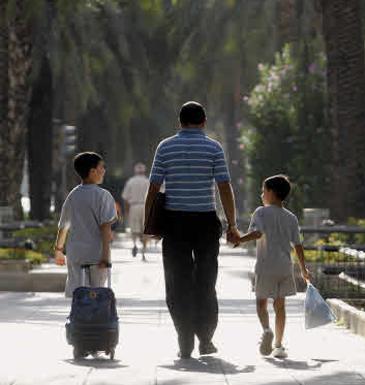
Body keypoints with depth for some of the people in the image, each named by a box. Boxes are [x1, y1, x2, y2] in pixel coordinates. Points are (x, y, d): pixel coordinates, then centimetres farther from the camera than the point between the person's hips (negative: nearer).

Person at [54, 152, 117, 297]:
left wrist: (58, 249, 30)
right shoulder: (103, 195, -7)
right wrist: (105, 255, -16)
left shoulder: (72, 196, 8)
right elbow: (105, 226, -15)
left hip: (75, 253, 3)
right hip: (96, 252, -3)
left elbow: (63, 227, 15)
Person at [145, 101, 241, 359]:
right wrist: (232, 225, 1)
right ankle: (206, 340, 11)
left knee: (178, 284, 4)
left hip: (174, 221, 0)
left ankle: (185, 344, 1)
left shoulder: (165, 147, 3)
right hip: (206, 221, 0)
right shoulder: (213, 148, 0)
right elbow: (225, 189, -4)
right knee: (205, 282, 11)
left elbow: (153, 189, 1)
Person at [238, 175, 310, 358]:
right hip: (285, 267, 3)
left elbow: (258, 233, -21)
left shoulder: (261, 212, -4)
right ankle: (278, 345, 5)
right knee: (280, 304, 8)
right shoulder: (291, 218, 9)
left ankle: (266, 329, -19)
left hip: (265, 266, -3)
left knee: (261, 302, 9)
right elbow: (298, 245, 8)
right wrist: (303, 269, 16)